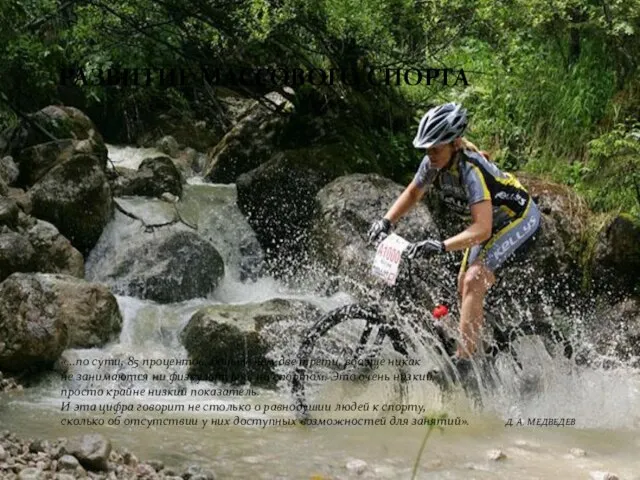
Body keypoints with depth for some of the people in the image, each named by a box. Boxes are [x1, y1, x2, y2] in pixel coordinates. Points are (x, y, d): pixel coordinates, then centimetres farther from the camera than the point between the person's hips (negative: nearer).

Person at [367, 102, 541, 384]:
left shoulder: (470, 170, -36)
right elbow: (412, 194, 6)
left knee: (473, 281, -23)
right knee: (464, 288, 7)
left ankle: (461, 365, -24)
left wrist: (441, 246, -53)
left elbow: (481, 229, -43)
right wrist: (386, 221, -9)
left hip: (519, 218, -9)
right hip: (491, 220, 9)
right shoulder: (435, 162, -13)